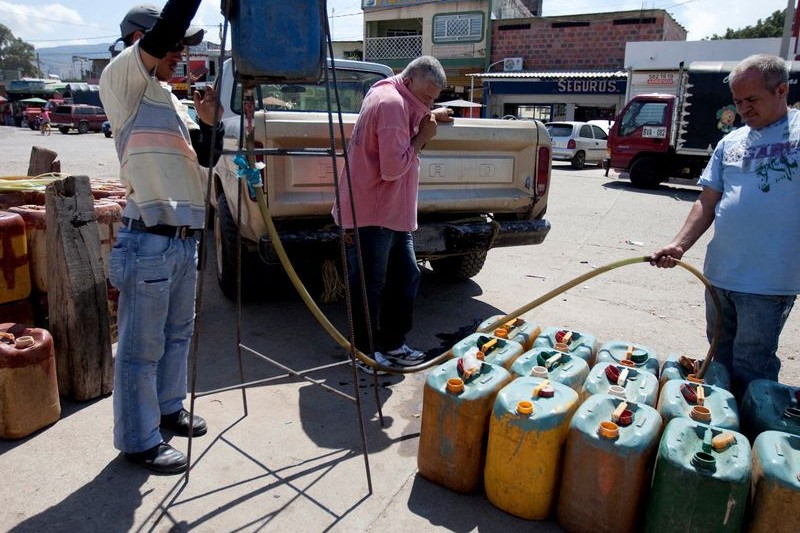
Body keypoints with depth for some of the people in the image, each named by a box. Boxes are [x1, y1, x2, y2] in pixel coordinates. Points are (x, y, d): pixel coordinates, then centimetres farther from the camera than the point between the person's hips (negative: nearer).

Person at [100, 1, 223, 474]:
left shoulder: (170, 100, 19)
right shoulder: (122, 82, -5)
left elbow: (204, 160, 15)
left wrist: (208, 122, 0)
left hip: (184, 239, 9)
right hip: (149, 242, -9)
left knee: (178, 333, 20)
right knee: (142, 346, 1)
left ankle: (168, 409, 37)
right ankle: (139, 440, 14)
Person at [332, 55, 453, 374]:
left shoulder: (397, 101, 14)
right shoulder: (392, 103, -18)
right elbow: (393, 167, -24)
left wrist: (429, 120, 13)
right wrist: (422, 137, -13)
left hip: (393, 213, 10)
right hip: (371, 214, -10)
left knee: (406, 277, 14)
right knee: (369, 286, 2)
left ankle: (392, 345, 27)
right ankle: (365, 353, 17)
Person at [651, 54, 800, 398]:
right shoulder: (730, 143, 11)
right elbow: (708, 203, 9)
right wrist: (679, 245, -6)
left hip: (769, 280, -5)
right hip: (719, 274, 6)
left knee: (750, 372, 2)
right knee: (720, 359, 18)